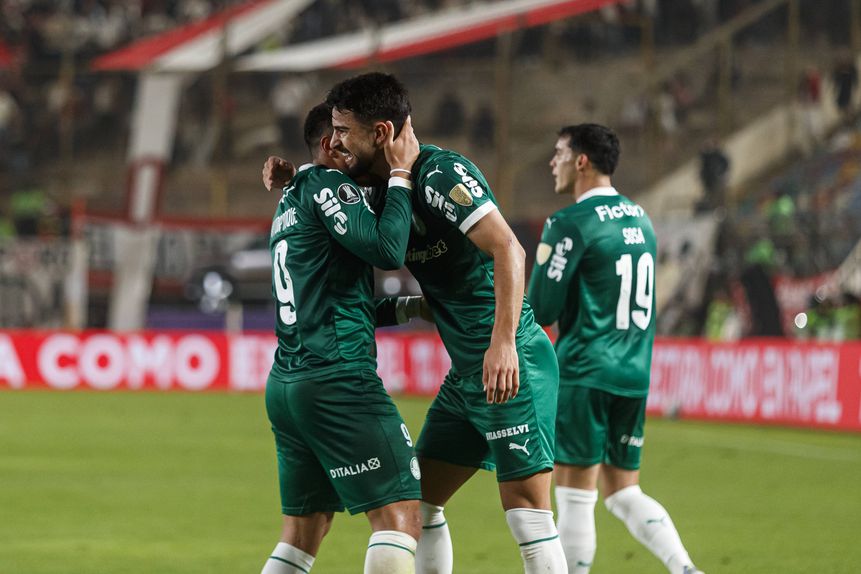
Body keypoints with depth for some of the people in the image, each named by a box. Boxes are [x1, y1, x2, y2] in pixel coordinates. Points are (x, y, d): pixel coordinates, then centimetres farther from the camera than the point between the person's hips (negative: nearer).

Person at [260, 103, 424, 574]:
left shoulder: (290, 198, 23)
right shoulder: (326, 184, -5)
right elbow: (388, 250, -16)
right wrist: (401, 174, -7)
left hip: (284, 384, 10)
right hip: (336, 377, -10)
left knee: (303, 531, 14)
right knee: (400, 515, -13)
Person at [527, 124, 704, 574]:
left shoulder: (571, 224, -10)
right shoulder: (640, 219, 14)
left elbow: (541, 310, -11)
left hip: (585, 373, -7)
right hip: (635, 376, 7)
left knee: (575, 497, -4)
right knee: (623, 494, 12)